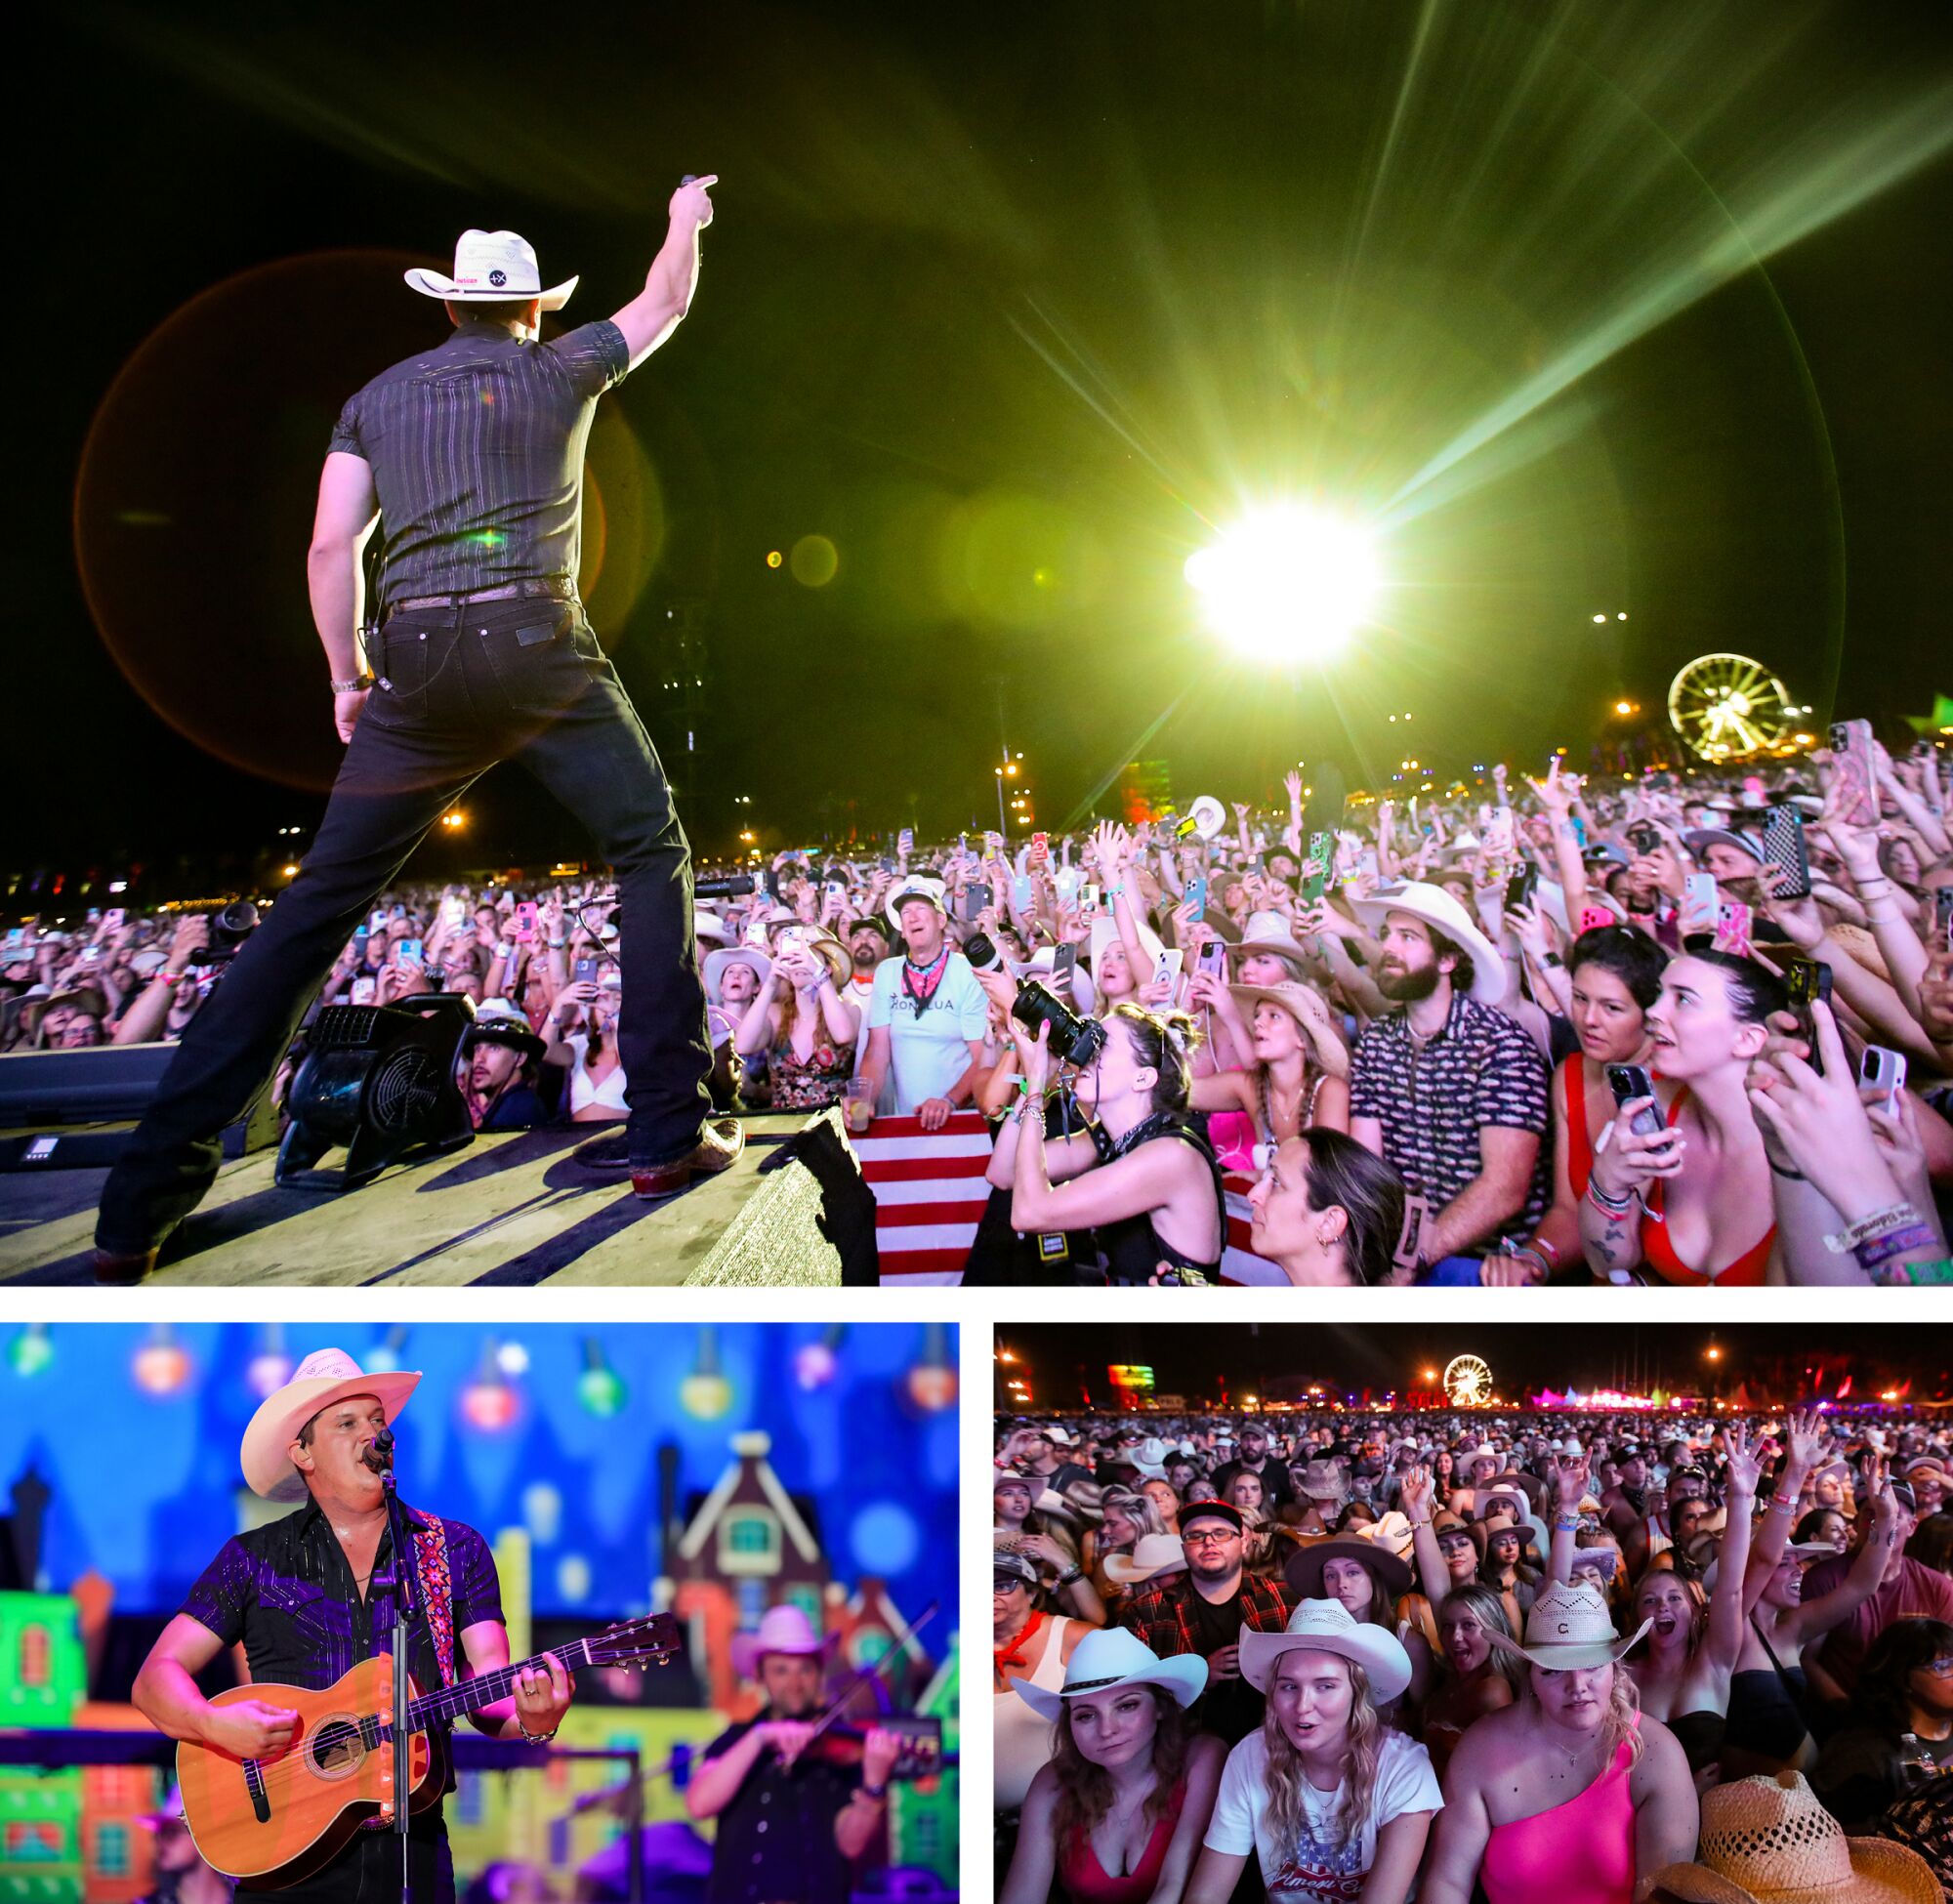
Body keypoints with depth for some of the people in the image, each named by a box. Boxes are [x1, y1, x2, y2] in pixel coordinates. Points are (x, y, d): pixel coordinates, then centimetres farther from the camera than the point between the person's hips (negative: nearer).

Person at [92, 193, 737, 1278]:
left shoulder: (378, 396, 20)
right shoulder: (561, 370, 15)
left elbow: (330, 549, 10)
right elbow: (666, 303, 32)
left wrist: (348, 677, 19)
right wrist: (686, 217, 50)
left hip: (416, 662, 3)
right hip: (536, 643, -3)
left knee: (315, 907, 6)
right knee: (653, 855, 10)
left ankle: (146, 1199, 6)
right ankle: (669, 1135, 1)